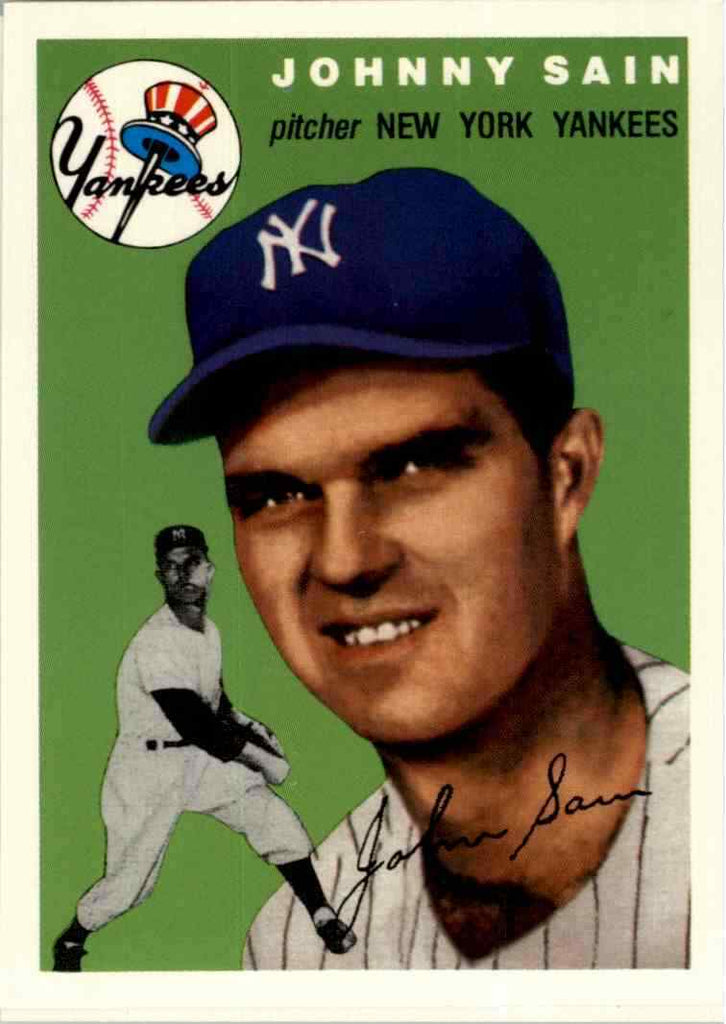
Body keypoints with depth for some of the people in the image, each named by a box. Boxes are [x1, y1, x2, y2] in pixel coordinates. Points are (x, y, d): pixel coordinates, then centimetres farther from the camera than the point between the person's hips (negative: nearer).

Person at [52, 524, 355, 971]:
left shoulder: (208, 629, 2)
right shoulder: (156, 643, -26)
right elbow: (195, 725, -29)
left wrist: (245, 724, 2)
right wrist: (264, 759, -21)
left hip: (202, 758, 7)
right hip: (148, 768, -7)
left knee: (275, 818, -2)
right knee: (131, 881, -4)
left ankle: (323, 916, 15)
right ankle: (71, 941, 25)